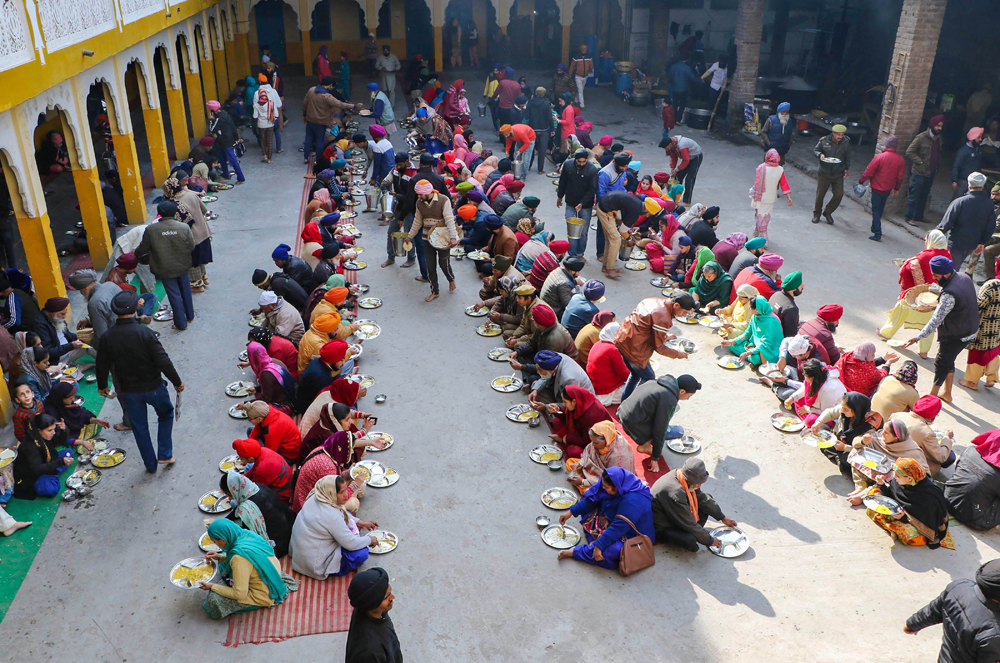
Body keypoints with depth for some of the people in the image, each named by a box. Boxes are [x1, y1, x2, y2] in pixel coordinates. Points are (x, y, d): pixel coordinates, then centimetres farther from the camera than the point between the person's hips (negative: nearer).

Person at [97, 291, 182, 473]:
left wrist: (102, 385, 20)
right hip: (153, 387, -2)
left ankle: (150, 464, 29)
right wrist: (177, 382, -8)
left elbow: (102, 366, 1)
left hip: (128, 391, 3)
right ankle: (165, 455, 20)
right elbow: (163, 361, -21)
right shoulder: (145, 333, -23)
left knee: (139, 427, 19)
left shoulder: (107, 338, -11)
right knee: (166, 414, 24)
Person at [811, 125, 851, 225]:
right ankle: (816, 214, 23)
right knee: (820, 194, 4)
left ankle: (828, 212, 18)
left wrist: (846, 168, 14)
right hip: (824, 173, -2)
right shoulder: (824, 141, -8)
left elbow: (847, 157, 13)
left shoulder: (846, 143, -1)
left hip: (838, 175, 2)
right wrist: (820, 155, -16)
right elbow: (815, 150, 5)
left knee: (839, 194, -3)